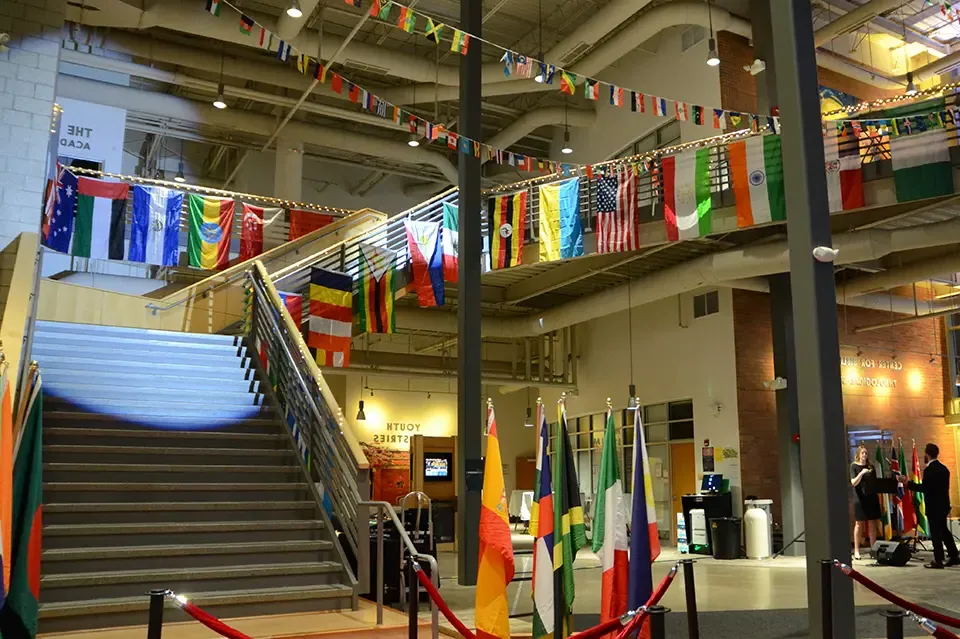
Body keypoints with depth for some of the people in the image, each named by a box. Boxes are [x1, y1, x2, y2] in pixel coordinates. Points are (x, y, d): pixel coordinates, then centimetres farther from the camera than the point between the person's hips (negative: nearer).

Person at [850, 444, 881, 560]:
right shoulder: (854, 466, -1)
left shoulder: (871, 467, 11)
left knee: (872, 524, 4)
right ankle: (856, 550, 4)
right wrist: (861, 473, -25)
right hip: (860, 498, -4)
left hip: (871, 498, 4)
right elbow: (853, 483, -10)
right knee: (859, 524, -1)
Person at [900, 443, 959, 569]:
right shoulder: (943, 468, 9)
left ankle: (938, 561, 1)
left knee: (935, 533, -3)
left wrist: (907, 483, -19)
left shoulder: (929, 470, -18)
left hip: (934, 506, -9)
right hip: (943, 505, 9)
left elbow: (923, 488, -24)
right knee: (943, 531, 18)